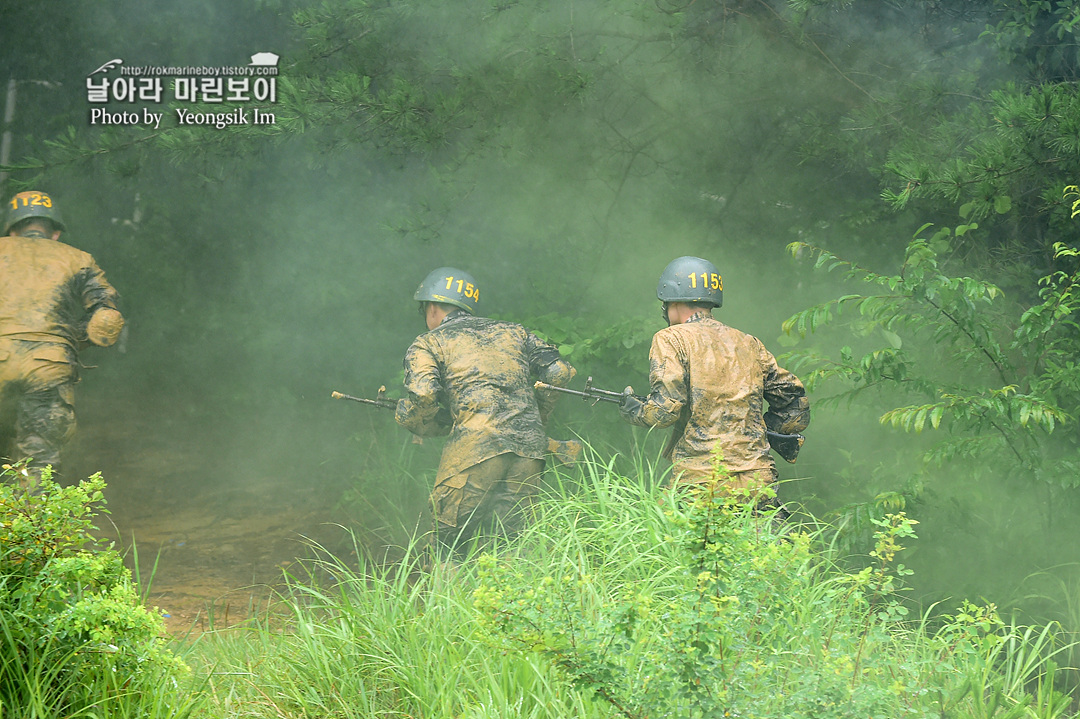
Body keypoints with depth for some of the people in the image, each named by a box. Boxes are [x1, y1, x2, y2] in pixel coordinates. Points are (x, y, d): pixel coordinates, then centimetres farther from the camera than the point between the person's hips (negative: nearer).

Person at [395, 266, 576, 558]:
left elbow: (422, 395, -7)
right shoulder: (512, 331, 26)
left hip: (476, 443, -5)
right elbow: (560, 371, 19)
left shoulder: (429, 343, 12)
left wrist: (431, 427, 13)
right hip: (530, 445, 5)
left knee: (449, 543, 4)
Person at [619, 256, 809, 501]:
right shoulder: (750, 344, 18)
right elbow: (796, 405, 22)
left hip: (700, 483, -5)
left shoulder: (672, 340, 1)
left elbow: (665, 409, -10)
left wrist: (632, 410, 10)